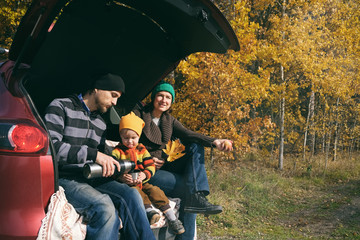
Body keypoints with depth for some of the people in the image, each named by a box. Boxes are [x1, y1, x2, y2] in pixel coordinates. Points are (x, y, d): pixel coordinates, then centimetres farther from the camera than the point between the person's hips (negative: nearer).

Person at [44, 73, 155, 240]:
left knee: (130, 195, -22)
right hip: (63, 178, -6)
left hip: (90, 179, 7)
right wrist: (93, 154, -23)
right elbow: (50, 146, -15)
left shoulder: (100, 123, 22)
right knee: (105, 208, -33)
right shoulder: (60, 107, 0)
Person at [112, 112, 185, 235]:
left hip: (143, 182, 3)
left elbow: (151, 166, 6)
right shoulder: (117, 151, 4)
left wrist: (144, 175, -15)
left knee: (155, 191, -19)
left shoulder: (142, 150, 13)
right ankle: (149, 210, -50)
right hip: (126, 183, -3)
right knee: (137, 192, -33)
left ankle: (171, 217, -18)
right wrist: (121, 177, -24)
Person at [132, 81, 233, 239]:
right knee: (188, 185, -25)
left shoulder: (170, 120, 13)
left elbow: (187, 134, -6)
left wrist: (214, 142, -24)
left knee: (196, 147, -15)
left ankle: (196, 198, -29)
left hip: (164, 166, 6)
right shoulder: (138, 114, -2)